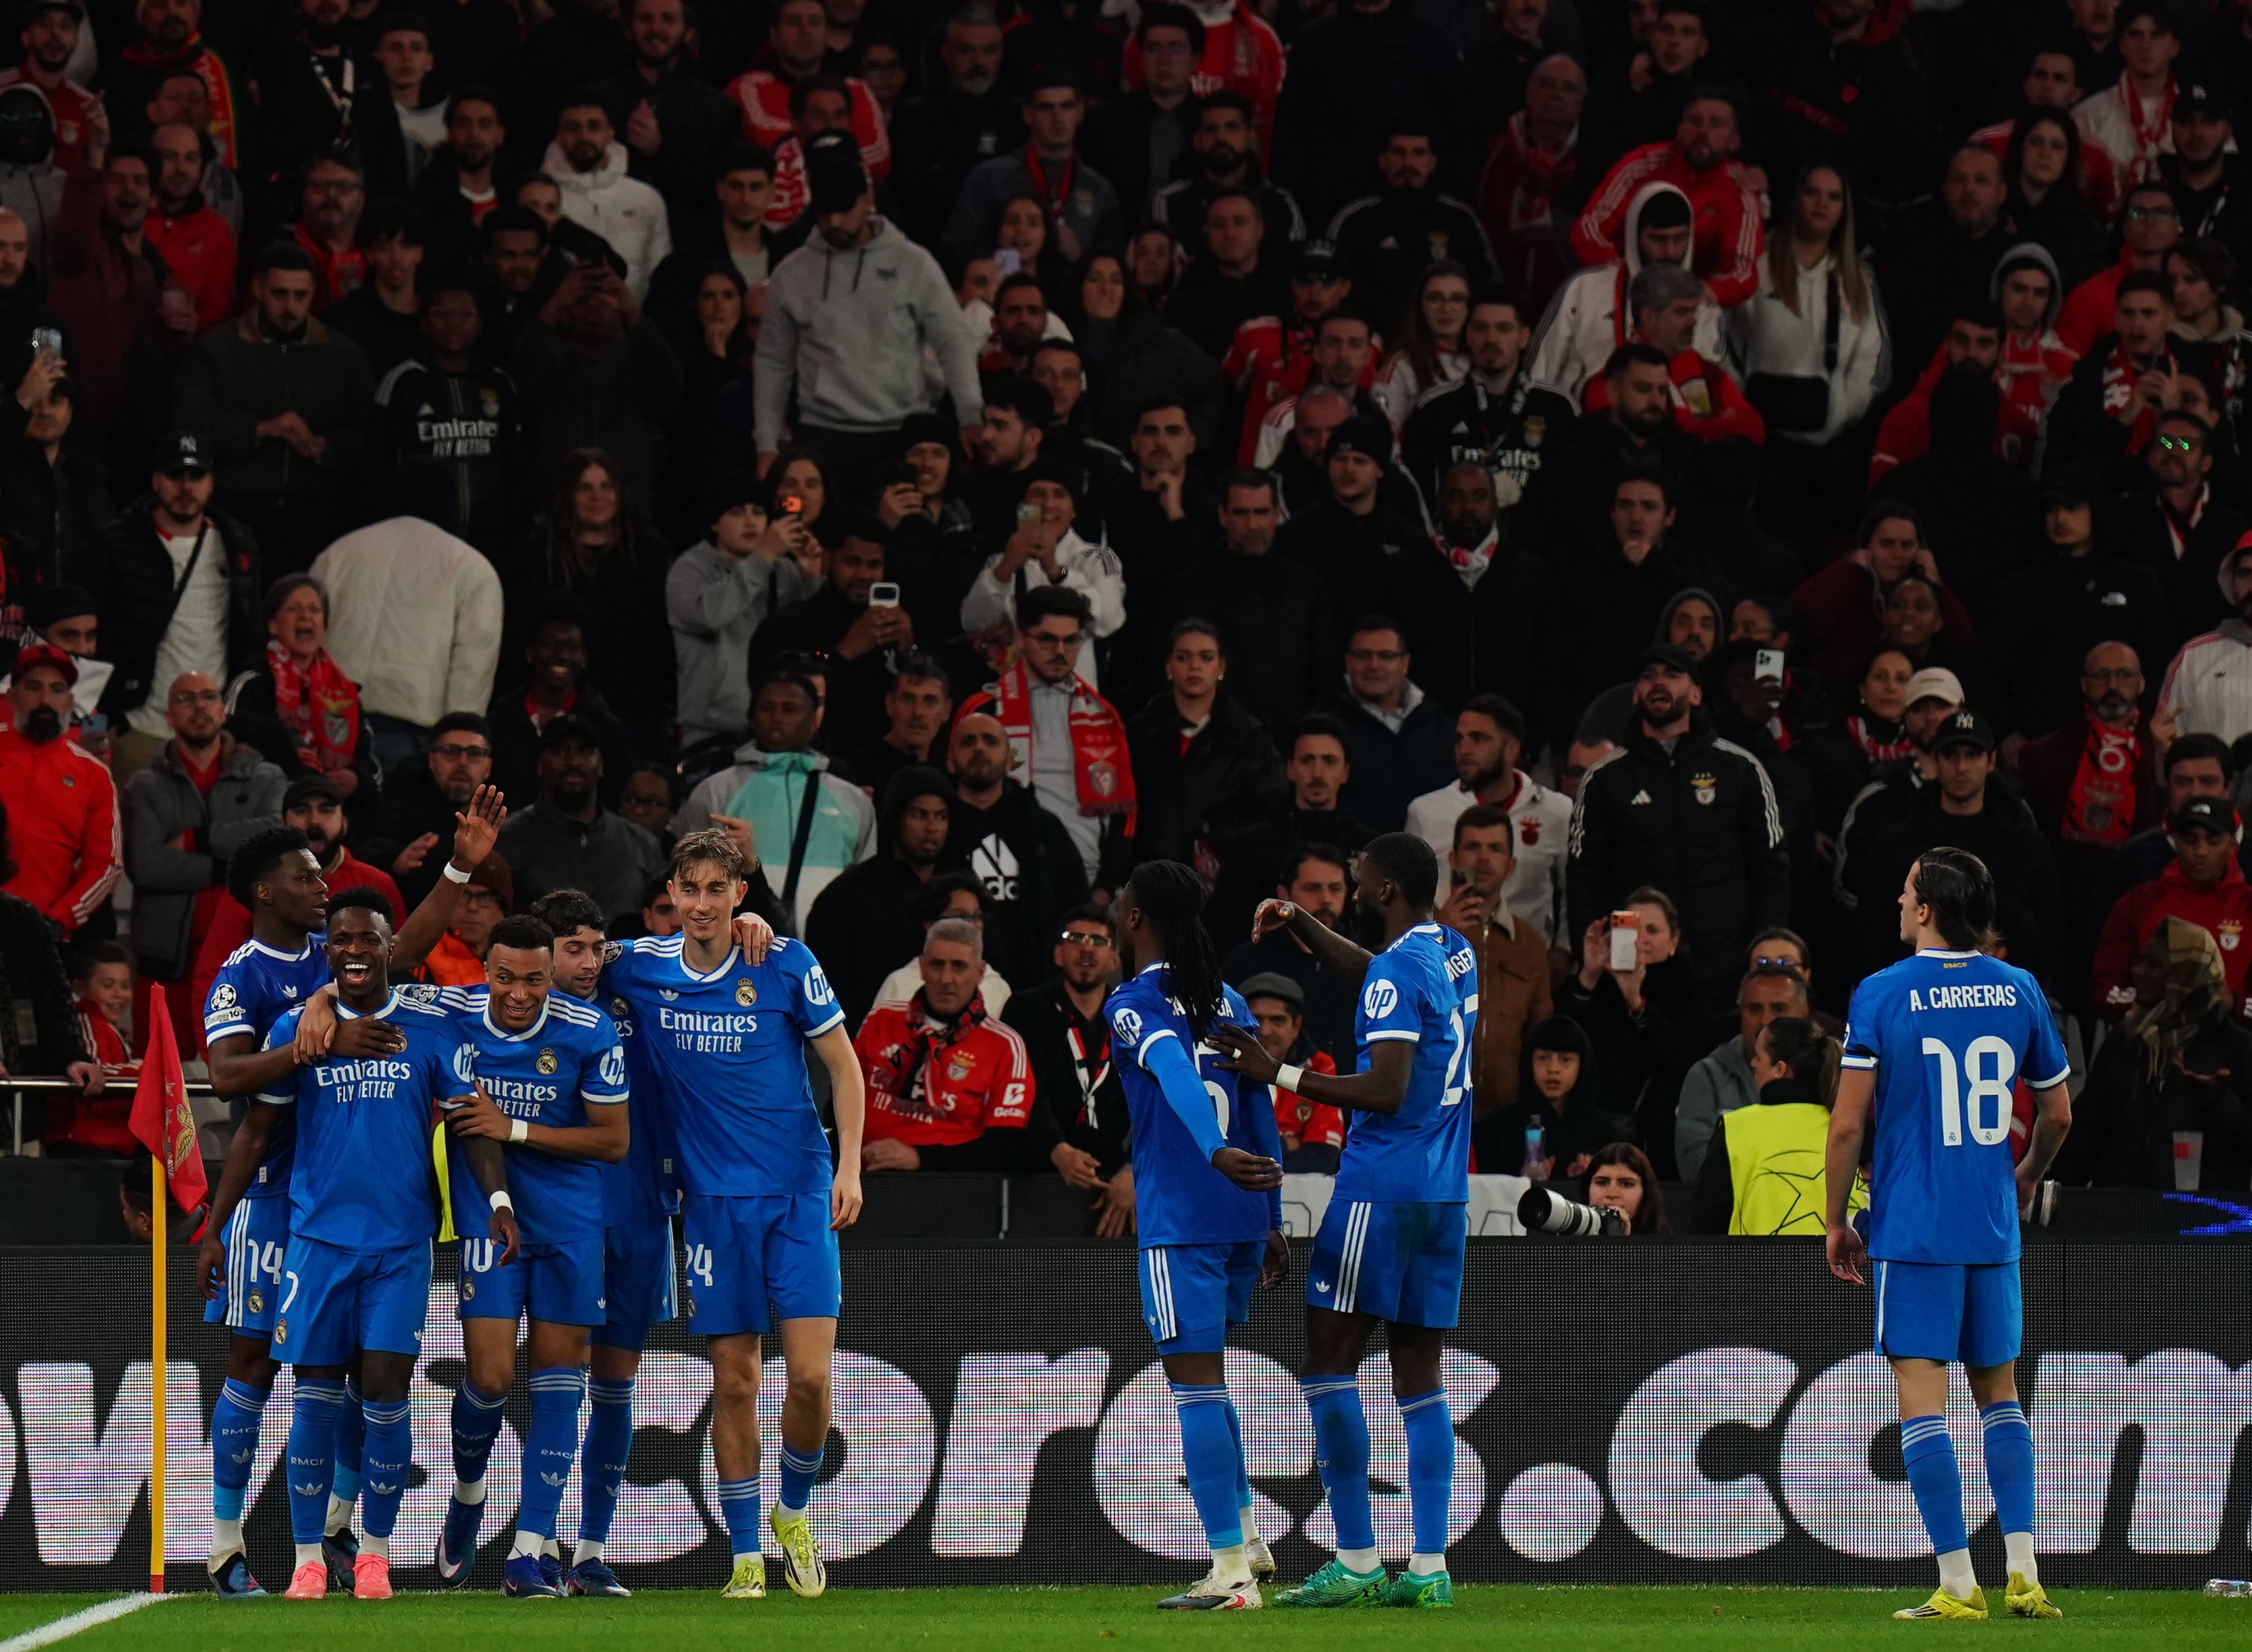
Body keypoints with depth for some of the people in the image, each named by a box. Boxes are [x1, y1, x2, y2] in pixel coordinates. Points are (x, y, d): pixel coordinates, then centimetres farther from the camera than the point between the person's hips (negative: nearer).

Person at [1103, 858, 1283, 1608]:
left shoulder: (1132, 1004, -6)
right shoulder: (1226, 1002, 15)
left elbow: (1175, 1071, -26)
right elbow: (1262, 1113, 16)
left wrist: (1216, 1153, -42)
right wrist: (1271, 1224, 21)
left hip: (1179, 1222, -7)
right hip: (1243, 1218, 7)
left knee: (1195, 1384, -5)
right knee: (1205, 1381, 24)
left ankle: (1231, 1572, -8)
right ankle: (1245, 1537, 23)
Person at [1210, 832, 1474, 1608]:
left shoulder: (1400, 970, -14)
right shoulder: (1455, 955, 13)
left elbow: (1387, 1090, -22)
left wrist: (1281, 1075, -17)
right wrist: (1297, 924, 27)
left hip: (1381, 1187, -8)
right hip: (1445, 1191, 8)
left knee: (1328, 1363, -4)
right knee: (1418, 1373, 8)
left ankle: (1357, 1562, -8)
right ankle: (1429, 1566, 2)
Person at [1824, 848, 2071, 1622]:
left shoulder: (1881, 995, -8)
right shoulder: (2018, 991, 4)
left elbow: (1847, 1125, -9)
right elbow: (2057, 1114, 14)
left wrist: (1835, 1222, 4)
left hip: (1912, 1231, -4)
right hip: (1993, 1231, 4)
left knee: (1922, 1402, -2)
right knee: (1999, 1393, 16)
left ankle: (1958, 1586, -6)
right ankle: (2023, 1575, 8)